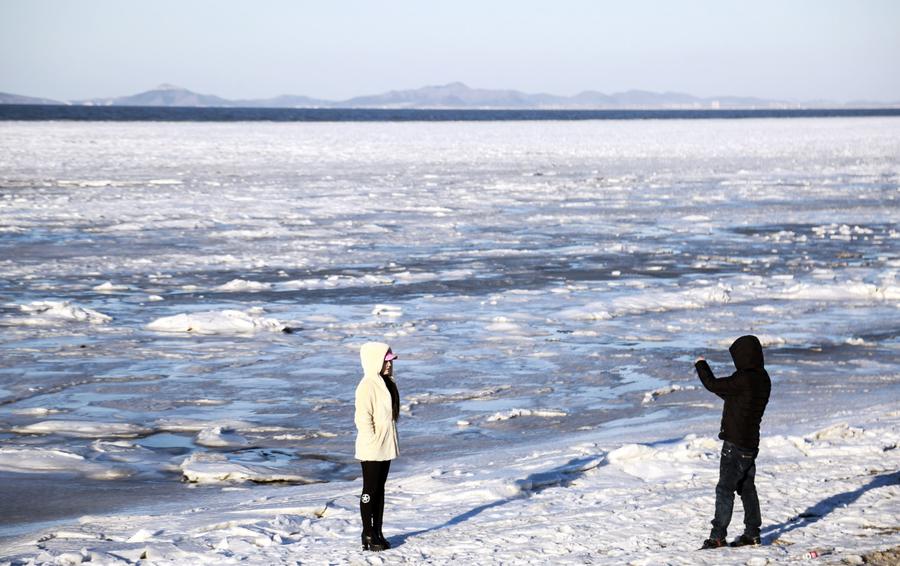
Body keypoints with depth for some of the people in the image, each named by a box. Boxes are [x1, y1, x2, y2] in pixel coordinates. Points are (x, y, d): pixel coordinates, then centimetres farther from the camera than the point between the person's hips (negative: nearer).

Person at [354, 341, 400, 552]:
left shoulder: (385, 383, 10)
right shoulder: (367, 386, -19)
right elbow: (363, 418, -21)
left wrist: (389, 442, 17)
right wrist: (372, 441, -19)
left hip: (385, 447, 9)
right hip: (371, 449, -9)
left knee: (380, 489, 14)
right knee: (370, 490, 0)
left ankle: (377, 532, 21)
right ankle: (368, 536, 7)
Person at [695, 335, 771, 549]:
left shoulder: (744, 379, -23)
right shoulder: (762, 379, 7)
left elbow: (713, 385, -15)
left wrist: (701, 365, 2)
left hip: (736, 443, -9)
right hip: (751, 442, 9)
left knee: (725, 488, -6)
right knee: (747, 487, 17)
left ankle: (718, 535, -6)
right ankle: (752, 533, 22)